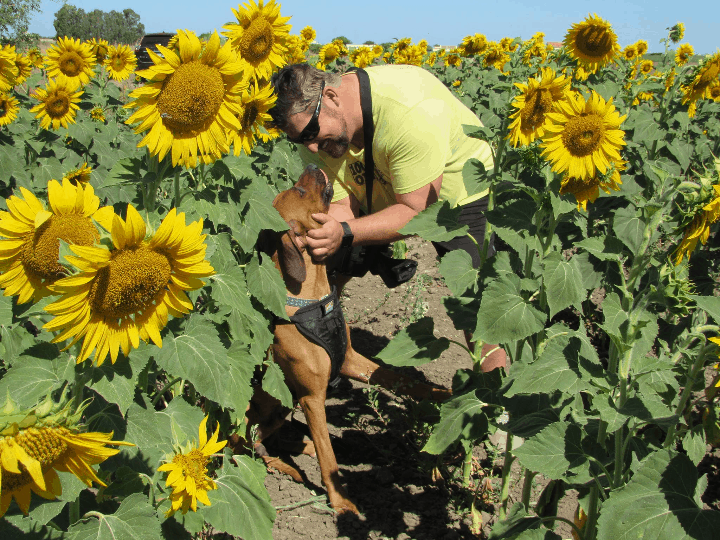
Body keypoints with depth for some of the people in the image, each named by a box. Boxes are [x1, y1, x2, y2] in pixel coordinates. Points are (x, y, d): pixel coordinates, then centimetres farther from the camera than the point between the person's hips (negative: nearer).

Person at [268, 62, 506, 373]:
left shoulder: (410, 111, -38)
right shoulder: (317, 139, -18)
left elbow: (418, 210, -33)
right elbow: (342, 207, -17)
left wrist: (345, 234, -45)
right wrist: (322, 236, -40)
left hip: (459, 189, -5)